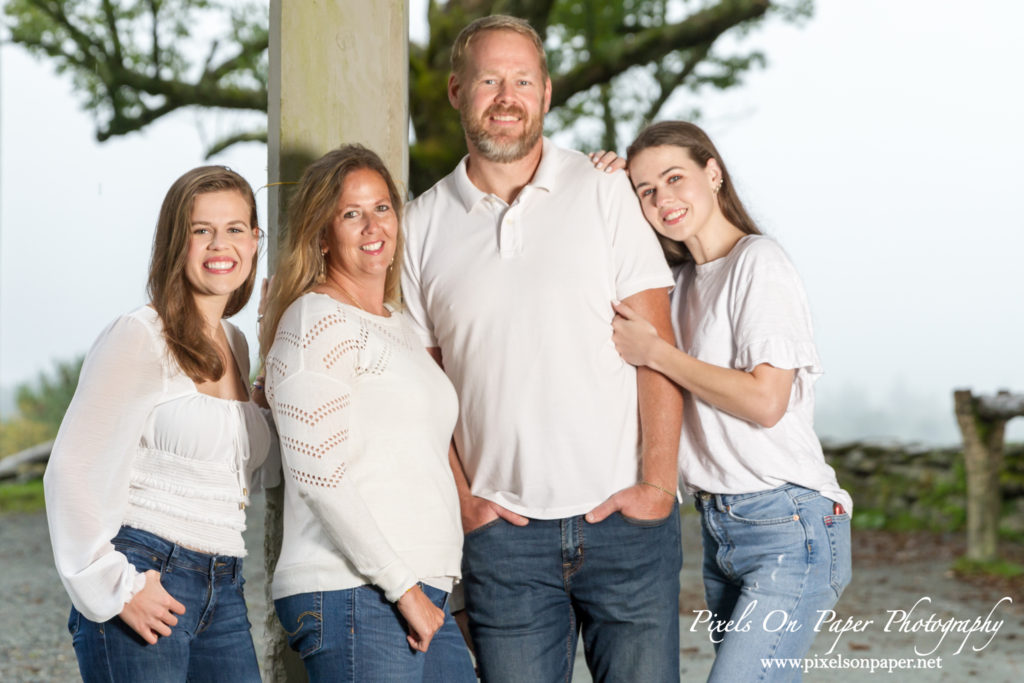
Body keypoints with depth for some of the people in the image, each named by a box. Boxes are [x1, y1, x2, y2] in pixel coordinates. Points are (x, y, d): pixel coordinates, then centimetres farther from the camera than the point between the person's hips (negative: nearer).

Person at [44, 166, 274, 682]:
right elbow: (72, 470, -12)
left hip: (223, 594, 7)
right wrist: (115, 586, -15)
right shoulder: (139, 339, -8)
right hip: (144, 583, -7)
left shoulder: (235, 345, 14)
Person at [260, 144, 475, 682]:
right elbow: (318, 472, -15)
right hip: (355, 597, -8)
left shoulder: (396, 323, 21)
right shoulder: (316, 320, -6)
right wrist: (402, 586, -15)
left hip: (426, 597, 8)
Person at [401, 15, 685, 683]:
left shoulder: (601, 191, 1)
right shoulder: (424, 223, 6)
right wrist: (461, 499, 0)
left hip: (623, 519, -1)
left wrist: (658, 483, -8)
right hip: (504, 530, 1)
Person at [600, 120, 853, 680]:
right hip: (720, 528, 8)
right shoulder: (682, 279, 14)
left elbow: (765, 401, -17)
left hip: (788, 528, -8)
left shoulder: (760, 263, -9)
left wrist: (653, 351, -12)